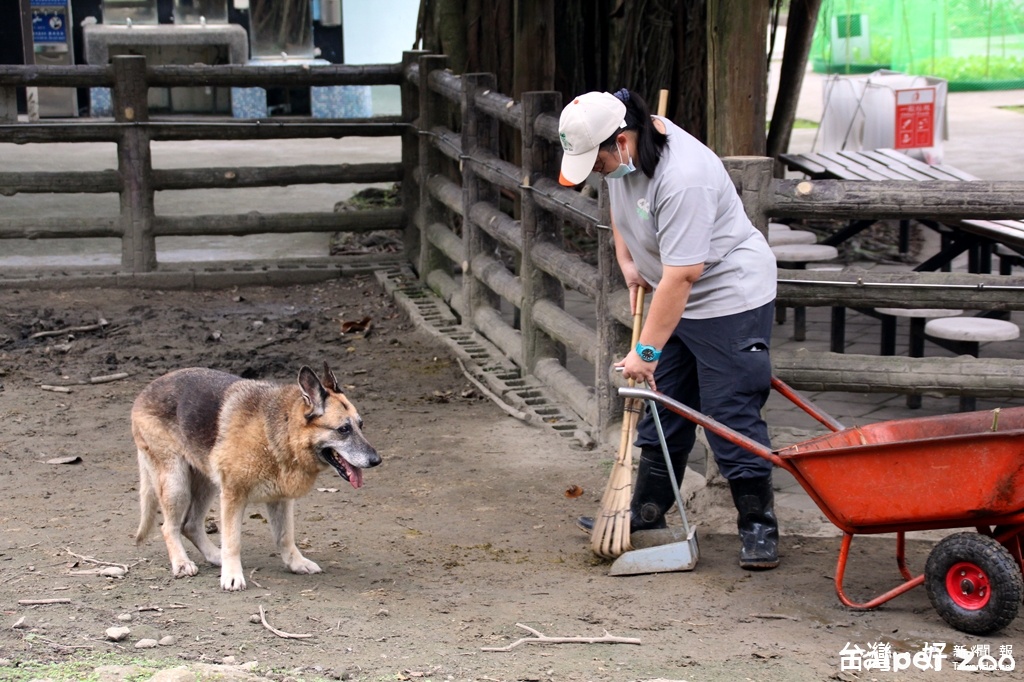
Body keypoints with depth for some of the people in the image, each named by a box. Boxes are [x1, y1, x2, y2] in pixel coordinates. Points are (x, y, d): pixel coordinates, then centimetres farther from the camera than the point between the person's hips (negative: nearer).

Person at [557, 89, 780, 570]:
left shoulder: (683, 179, -32)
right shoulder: (623, 154, -4)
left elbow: (680, 276, -31)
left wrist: (647, 350, -26)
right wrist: (627, 263, 9)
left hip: (729, 298, -9)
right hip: (673, 297, 9)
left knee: (732, 417, -7)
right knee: (661, 403, 14)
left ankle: (758, 527, 3)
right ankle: (648, 510, 25)